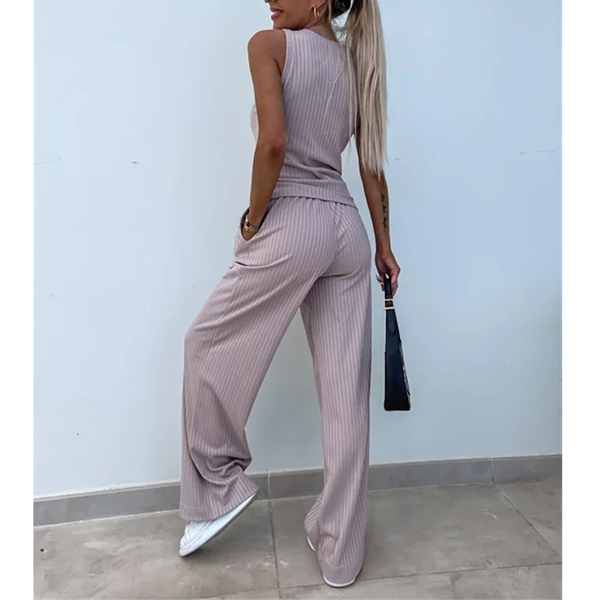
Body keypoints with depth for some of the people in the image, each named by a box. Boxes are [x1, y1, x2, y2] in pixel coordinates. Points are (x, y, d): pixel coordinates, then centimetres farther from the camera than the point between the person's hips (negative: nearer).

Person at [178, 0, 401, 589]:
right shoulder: (355, 63, 18)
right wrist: (383, 247, 19)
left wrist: (253, 220, -4)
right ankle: (340, 552, 22)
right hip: (347, 228, 7)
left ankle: (218, 487, 26)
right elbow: (372, 168, 16)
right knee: (346, 392, 7)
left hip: (291, 224, -7)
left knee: (208, 344, 15)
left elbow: (273, 141, -16)